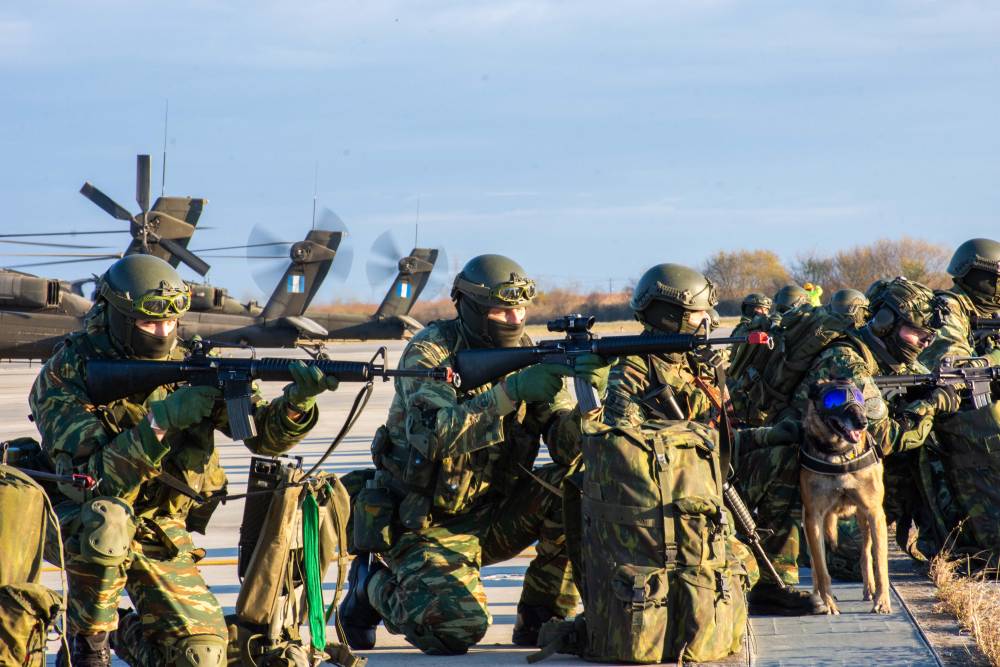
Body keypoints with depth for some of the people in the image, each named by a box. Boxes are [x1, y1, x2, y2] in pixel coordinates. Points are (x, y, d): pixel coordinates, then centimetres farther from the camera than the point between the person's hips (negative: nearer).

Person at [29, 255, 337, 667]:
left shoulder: (187, 366, -7)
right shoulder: (65, 375, -18)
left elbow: (266, 434, -9)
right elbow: (100, 481, -28)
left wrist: (297, 401, -30)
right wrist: (162, 420, -38)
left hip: (161, 534, 4)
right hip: (77, 523, -4)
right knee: (105, 516, -39)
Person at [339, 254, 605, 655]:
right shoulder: (429, 353, -15)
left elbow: (568, 445, -8)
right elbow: (434, 435, -32)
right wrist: (511, 391, -38)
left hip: (490, 517, 5)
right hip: (425, 527, -5)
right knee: (458, 626, -28)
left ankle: (540, 623, -3)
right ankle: (374, 587, 6)